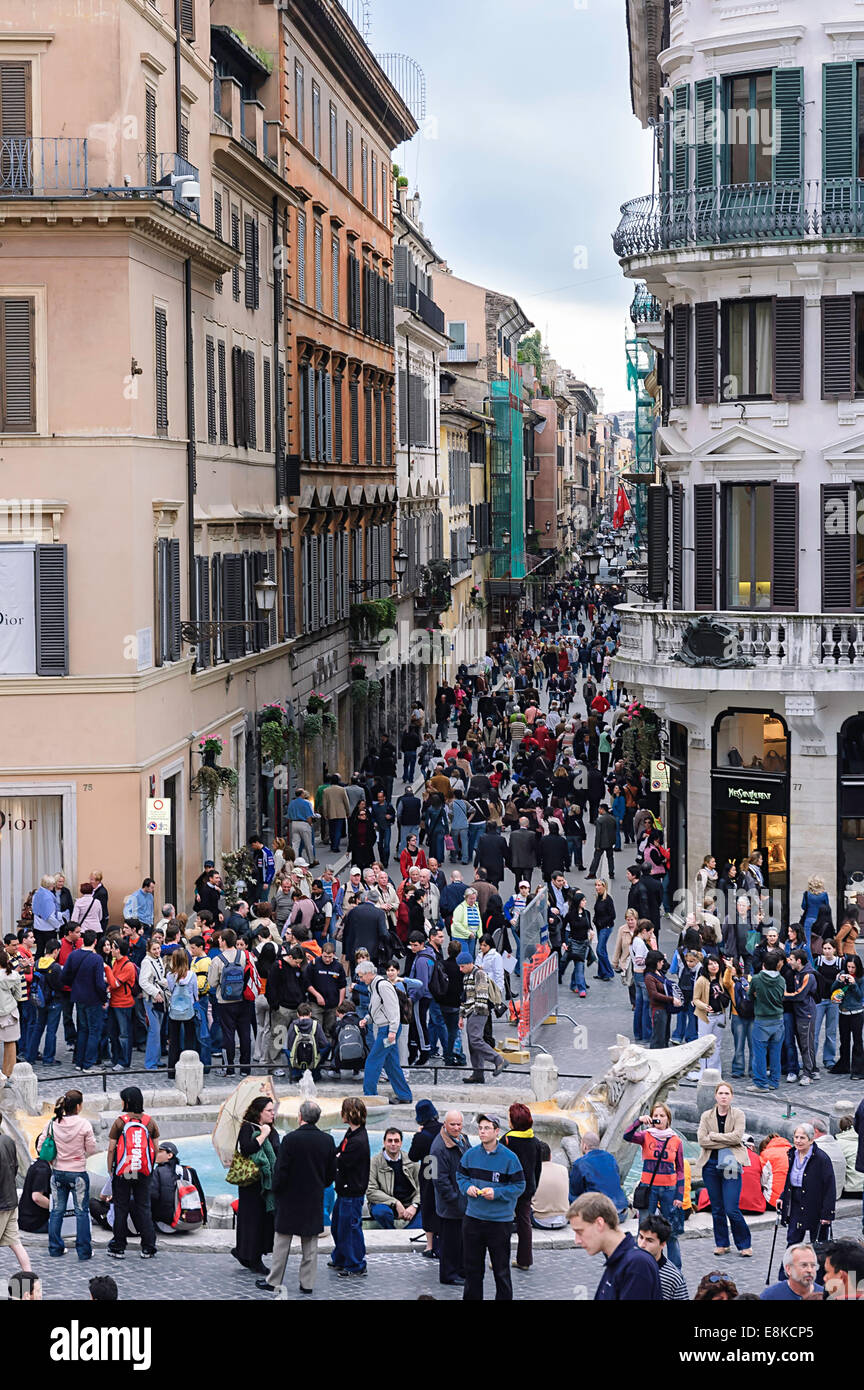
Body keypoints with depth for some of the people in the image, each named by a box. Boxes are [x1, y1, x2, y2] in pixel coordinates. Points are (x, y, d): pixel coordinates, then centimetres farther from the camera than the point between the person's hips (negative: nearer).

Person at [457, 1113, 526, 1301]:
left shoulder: (509, 1157, -9)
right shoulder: (470, 1154, 1)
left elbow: (519, 1186, -5)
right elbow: (460, 1175, 14)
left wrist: (497, 1193, -18)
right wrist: (467, 1187, -7)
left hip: (500, 1220, -3)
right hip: (473, 1218, 3)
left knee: (501, 1269, 4)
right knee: (472, 1265, 13)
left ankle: (503, 1298, 15)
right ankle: (471, 1298, 25)